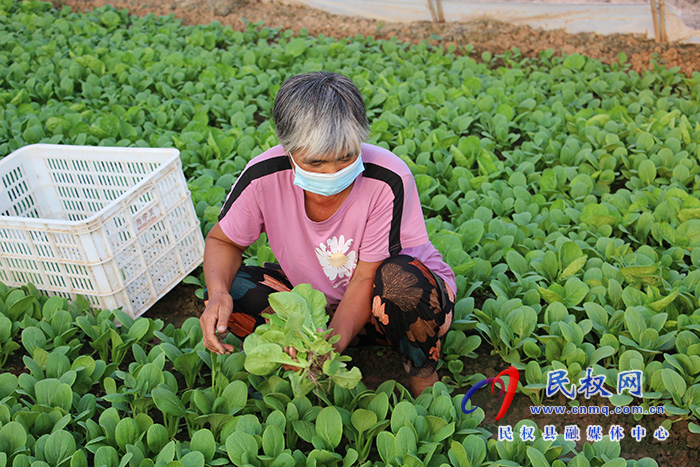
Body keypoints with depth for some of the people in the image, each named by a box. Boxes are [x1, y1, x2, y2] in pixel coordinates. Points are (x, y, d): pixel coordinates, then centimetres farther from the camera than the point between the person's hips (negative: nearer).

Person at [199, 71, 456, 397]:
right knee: (230, 291, -19)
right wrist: (218, 292, -26)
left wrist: (332, 343, -39)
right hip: (323, 302, 3)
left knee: (400, 277, -39)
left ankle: (423, 375, -9)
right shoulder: (264, 176, -21)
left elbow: (366, 278, -24)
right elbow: (222, 240, -5)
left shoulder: (388, 180, -29)